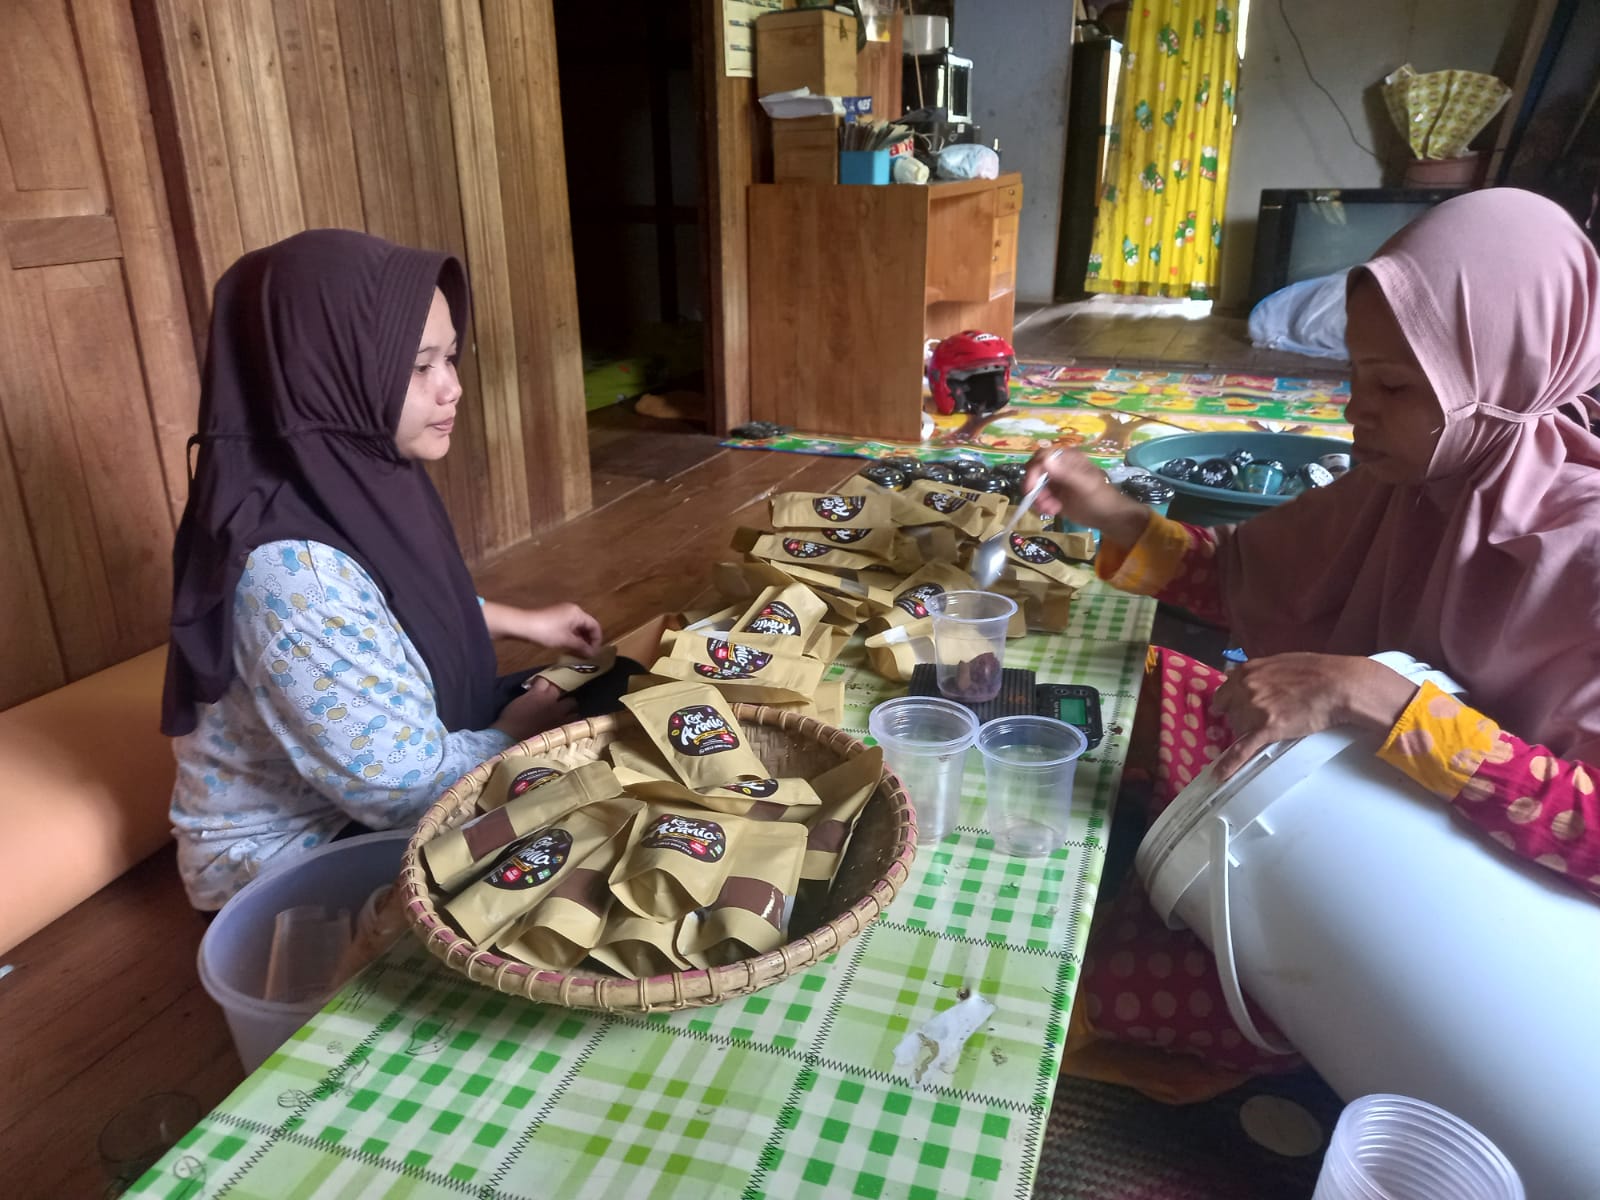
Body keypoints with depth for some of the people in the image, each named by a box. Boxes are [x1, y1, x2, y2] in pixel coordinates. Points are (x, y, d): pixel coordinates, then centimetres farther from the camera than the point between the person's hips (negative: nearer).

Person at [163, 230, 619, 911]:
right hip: (296, 857, -8)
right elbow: (410, 790, -31)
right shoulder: (291, 571, -36)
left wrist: (518, 621, 11)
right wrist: (513, 735, -14)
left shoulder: (351, 472, -9)